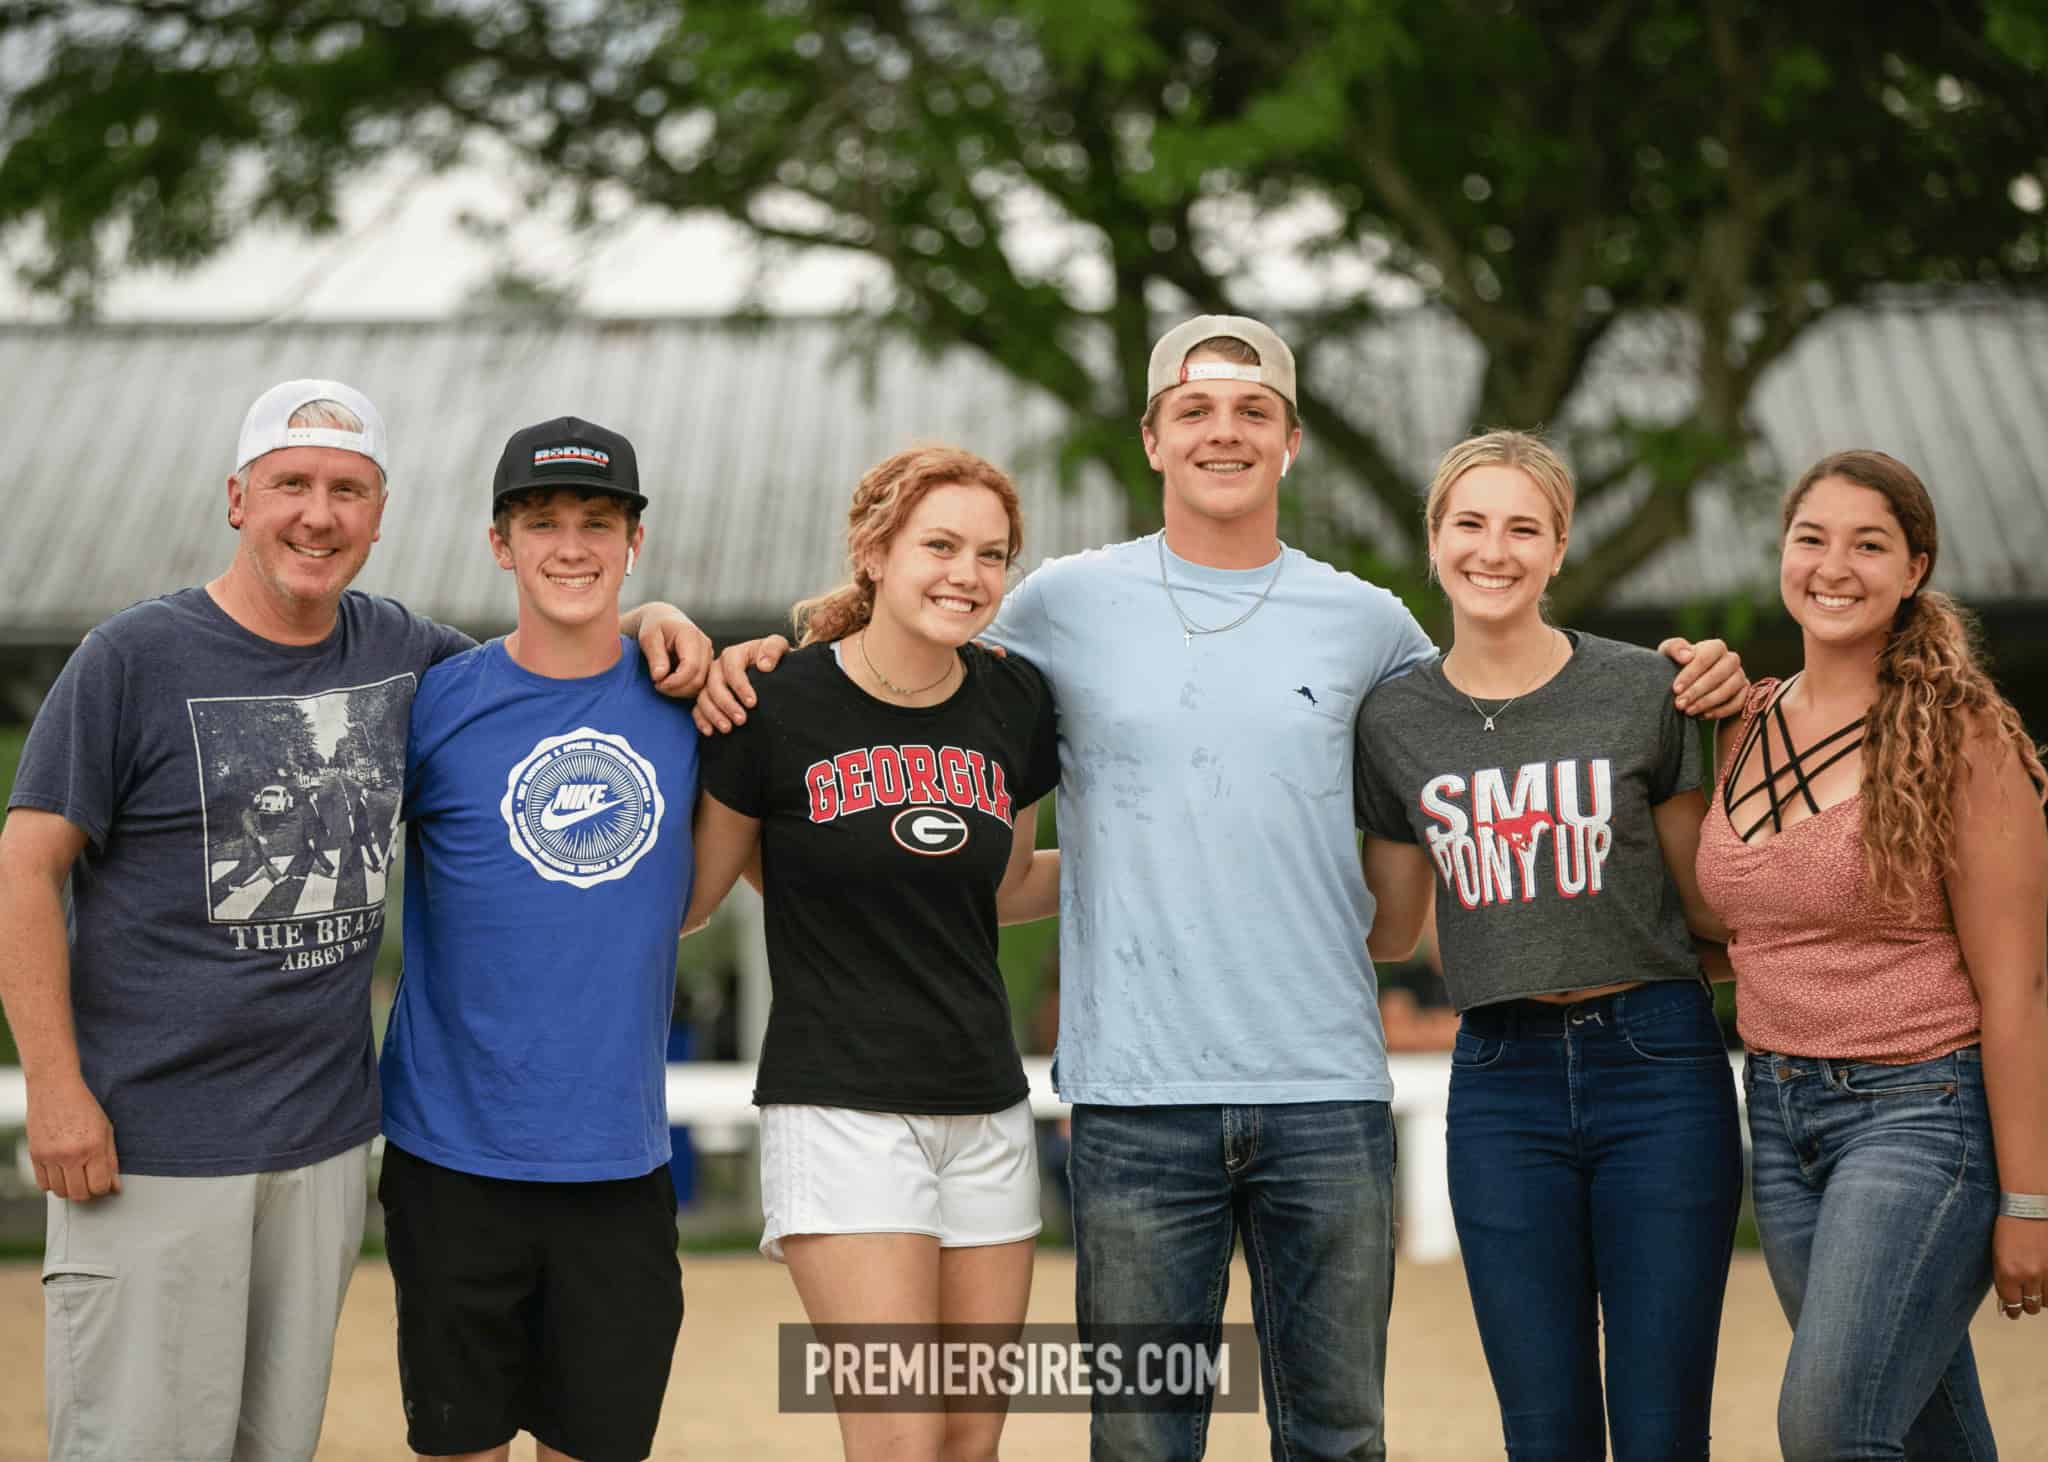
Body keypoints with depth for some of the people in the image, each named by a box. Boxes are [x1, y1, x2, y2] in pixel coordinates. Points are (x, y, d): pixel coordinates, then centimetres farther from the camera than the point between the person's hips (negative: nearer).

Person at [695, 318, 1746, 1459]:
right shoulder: (1066, 604, 4)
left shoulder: (1366, 622, 8)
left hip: (1329, 1088, 1)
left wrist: (1673, 682, 8)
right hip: (1136, 1094, -1)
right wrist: (748, 663, 3)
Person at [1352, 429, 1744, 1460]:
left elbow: (1707, 903, 6)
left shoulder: (1646, 693, -1)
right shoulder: (1395, 722, 6)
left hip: (1657, 1066, -2)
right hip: (1502, 1083, 2)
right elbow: (1389, 931, 15)